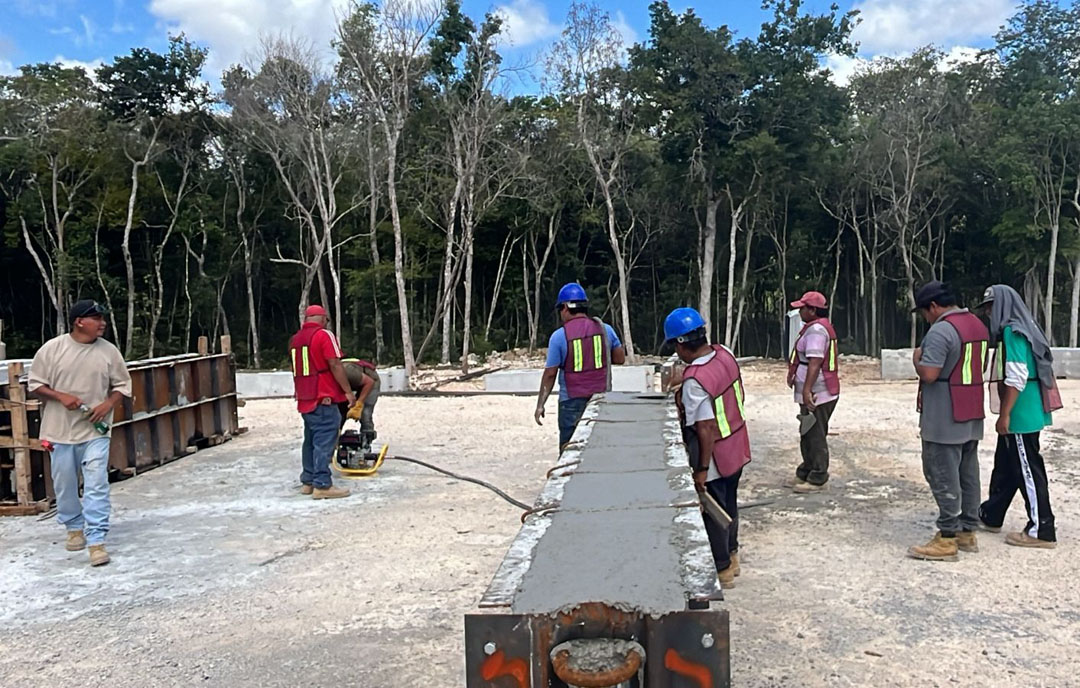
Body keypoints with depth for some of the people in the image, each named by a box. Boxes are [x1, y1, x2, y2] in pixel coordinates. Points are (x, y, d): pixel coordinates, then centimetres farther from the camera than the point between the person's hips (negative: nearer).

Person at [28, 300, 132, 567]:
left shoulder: (109, 351, -1)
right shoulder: (52, 348, -5)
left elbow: (122, 384, 7)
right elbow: (35, 384, 1)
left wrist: (108, 404, -11)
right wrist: (61, 397, -16)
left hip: (95, 430, 0)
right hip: (60, 430, 1)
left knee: (96, 485, -7)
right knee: (64, 485, 13)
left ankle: (96, 541, -3)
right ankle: (74, 527, 35)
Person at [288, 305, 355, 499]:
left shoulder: (294, 339, 14)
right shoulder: (324, 335, -9)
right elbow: (335, 365, -14)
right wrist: (348, 391, -10)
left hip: (304, 399, 8)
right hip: (324, 398, -8)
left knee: (311, 440, 16)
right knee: (324, 441, -6)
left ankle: (307, 481, 20)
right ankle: (322, 485, -7)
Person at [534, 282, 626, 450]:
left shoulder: (559, 336, -8)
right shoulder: (605, 329, 0)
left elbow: (550, 374, -5)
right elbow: (620, 359, 8)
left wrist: (540, 405, 3)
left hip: (572, 403, -3)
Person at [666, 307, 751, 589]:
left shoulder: (694, 381, -30)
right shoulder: (725, 354, -6)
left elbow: (706, 429, -27)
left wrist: (702, 469, -19)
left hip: (714, 455, -8)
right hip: (738, 447, 8)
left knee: (713, 512, 10)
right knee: (729, 505, 24)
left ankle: (722, 571, 25)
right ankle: (731, 556, 41)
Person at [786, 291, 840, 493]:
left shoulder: (816, 330, -18)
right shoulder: (821, 327, 18)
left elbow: (815, 362, -26)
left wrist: (807, 390, -30)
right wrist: (794, 375, 30)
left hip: (816, 395, -11)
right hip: (814, 393, 11)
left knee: (815, 436, -5)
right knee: (808, 434, 19)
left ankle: (817, 479, 2)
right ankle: (806, 472, 30)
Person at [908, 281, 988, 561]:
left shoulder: (941, 331, -19)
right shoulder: (979, 325, 12)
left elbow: (928, 374, -24)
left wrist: (917, 359, -6)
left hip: (944, 420, -9)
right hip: (972, 415, 9)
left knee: (944, 476, -4)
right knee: (968, 473, 14)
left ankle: (947, 539, -2)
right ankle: (968, 532, 22)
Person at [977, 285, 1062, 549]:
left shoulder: (1012, 331, -16)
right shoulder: (1022, 328, 14)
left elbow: (1016, 378, -22)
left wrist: (1004, 415, -19)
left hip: (1020, 414, -10)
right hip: (1023, 413, 10)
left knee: (1027, 470, -3)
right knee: (1005, 465, 18)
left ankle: (1041, 531, 5)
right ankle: (990, 515, 31)